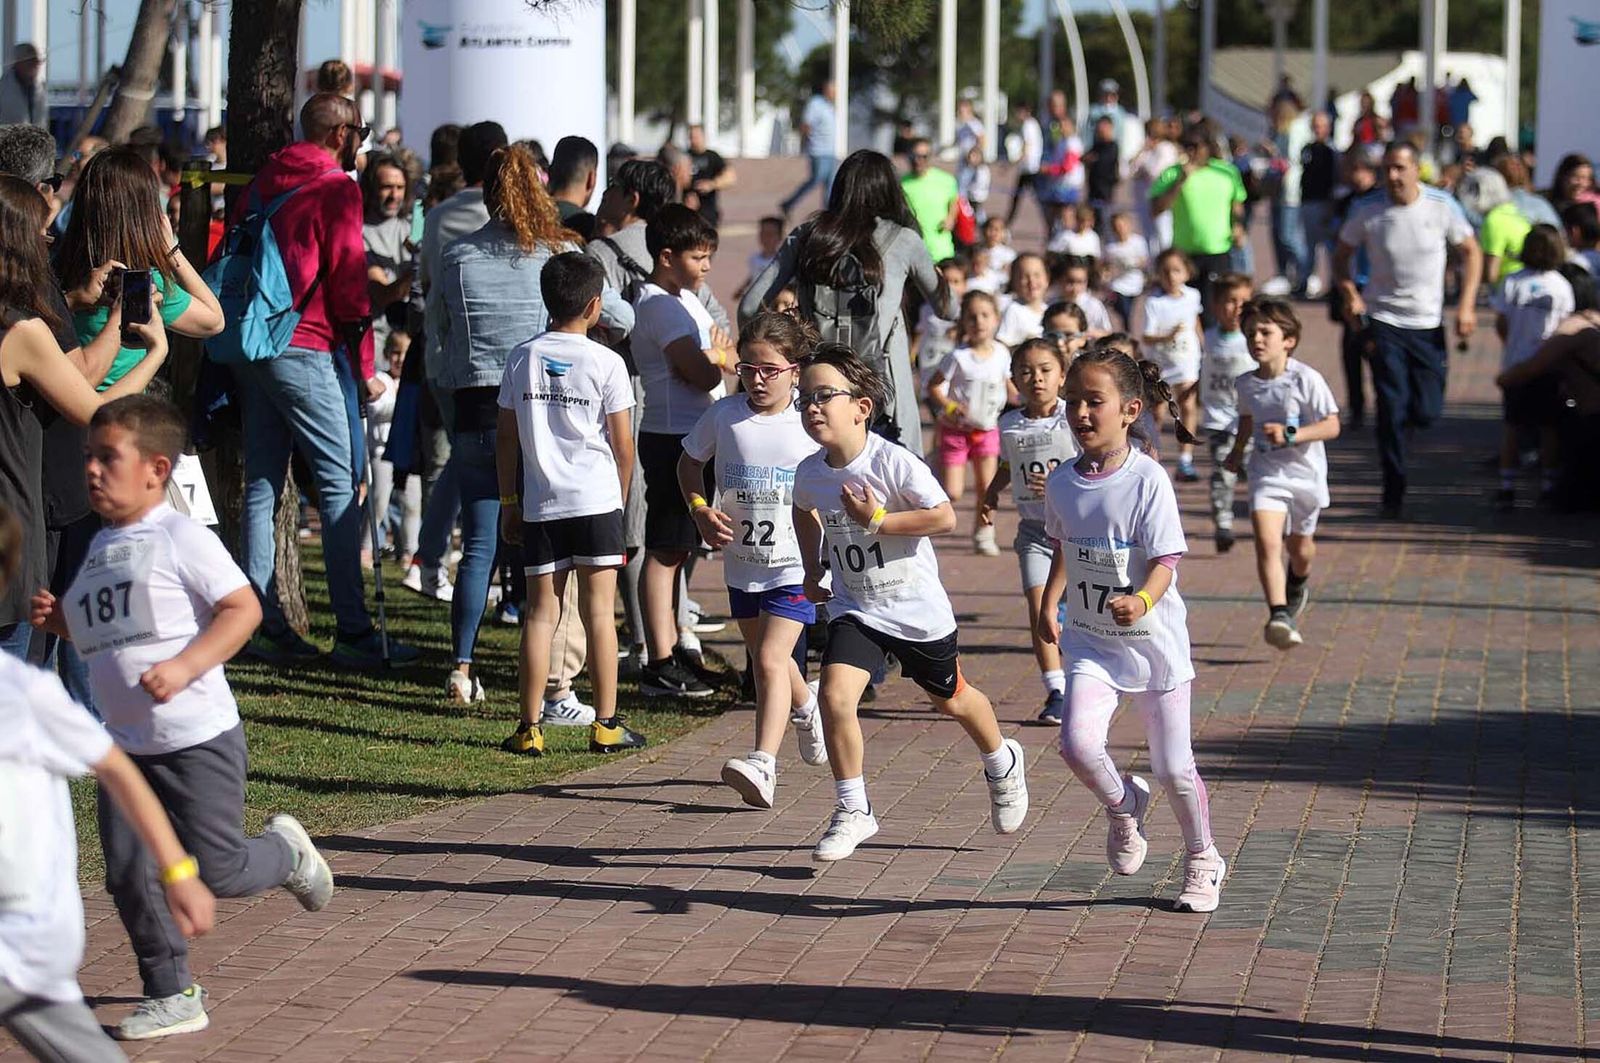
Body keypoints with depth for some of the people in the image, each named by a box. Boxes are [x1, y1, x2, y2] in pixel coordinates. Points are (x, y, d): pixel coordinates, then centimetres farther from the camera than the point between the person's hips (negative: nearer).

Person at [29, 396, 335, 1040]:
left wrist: (184, 666, -25)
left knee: (218, 871, -3)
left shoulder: (180, 538, -10)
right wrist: (60, 620, 6)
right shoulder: (101, 547, 14)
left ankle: (286, 853, 29)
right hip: (124, 745, 7)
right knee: (130, 876, 0)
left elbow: (243, 609, -15)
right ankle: (172, 998, 10)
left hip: (197, 738, -7)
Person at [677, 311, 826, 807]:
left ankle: (762, 764, -27)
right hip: (741, 561, 5)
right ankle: (804, 708, 53)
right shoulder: (723, 416, -3)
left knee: (770, 659, -19)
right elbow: (690, 463, 13)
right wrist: (700, 510, -4)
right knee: (764, 658, 21)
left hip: (796, 564, -4)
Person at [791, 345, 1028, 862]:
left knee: (950, 700, 18)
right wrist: (812, 572, 10)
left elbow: (945, 518, -24)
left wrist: (879, 521, -29)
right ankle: (853, 811, -4)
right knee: (834, 695, -18)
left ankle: (1002, 763, 49)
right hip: (854, 609, 3)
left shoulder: (893, 463, -24)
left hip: (919, 610, -3)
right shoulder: (809, 473, -7)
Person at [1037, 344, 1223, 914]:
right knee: (1077, 743, -20)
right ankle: (1123, 805, 13)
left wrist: (1141, 600, -38)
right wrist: (1048, 605, 11)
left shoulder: (1148, 479, -15)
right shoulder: (1062, 483, 0)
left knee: (1172, 768, 5)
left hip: (1153, 637, -3)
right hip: (1089, 640, 3)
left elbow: (1165, 562, -19)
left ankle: (1202, 860, 31)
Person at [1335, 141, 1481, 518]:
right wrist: (1351, 295, -9)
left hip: (1428, 323, 1)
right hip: (1383, 321, -1)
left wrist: (1466, 304, -3)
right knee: (1392, 409, -9)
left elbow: (1471, 252, 7)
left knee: (1427, 412, 0)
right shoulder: (1366, 211, -6)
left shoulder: (1442, 207, -5)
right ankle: (1392, 495, 1)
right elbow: (1341, 257, 8)